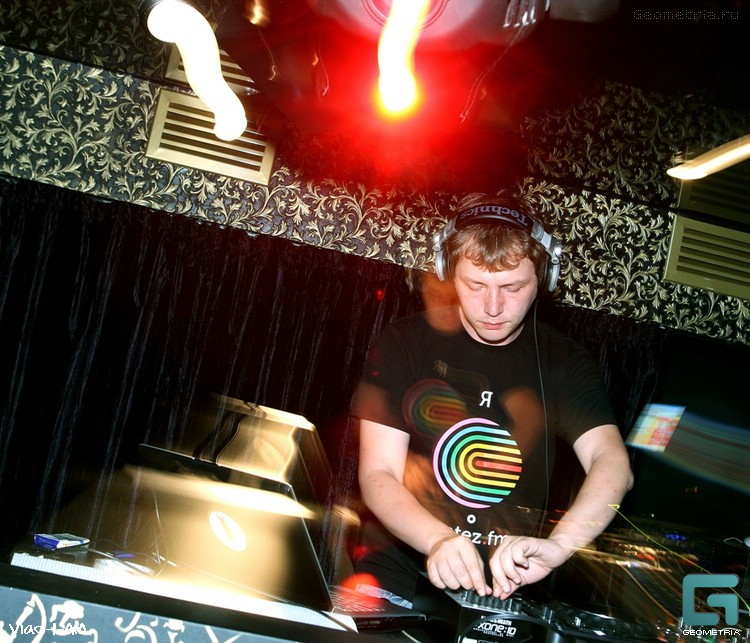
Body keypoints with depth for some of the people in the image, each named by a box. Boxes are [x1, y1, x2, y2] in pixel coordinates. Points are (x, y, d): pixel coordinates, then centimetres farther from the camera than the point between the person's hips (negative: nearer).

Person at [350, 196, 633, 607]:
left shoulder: (563, 362, 1)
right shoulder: (405, 344, -4)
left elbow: (612, 464, -13)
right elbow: (378, 475, -8)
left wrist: (558, 544, -33)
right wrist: (438, 540, -28)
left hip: (507, 586, 2)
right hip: (395, 573, -2)